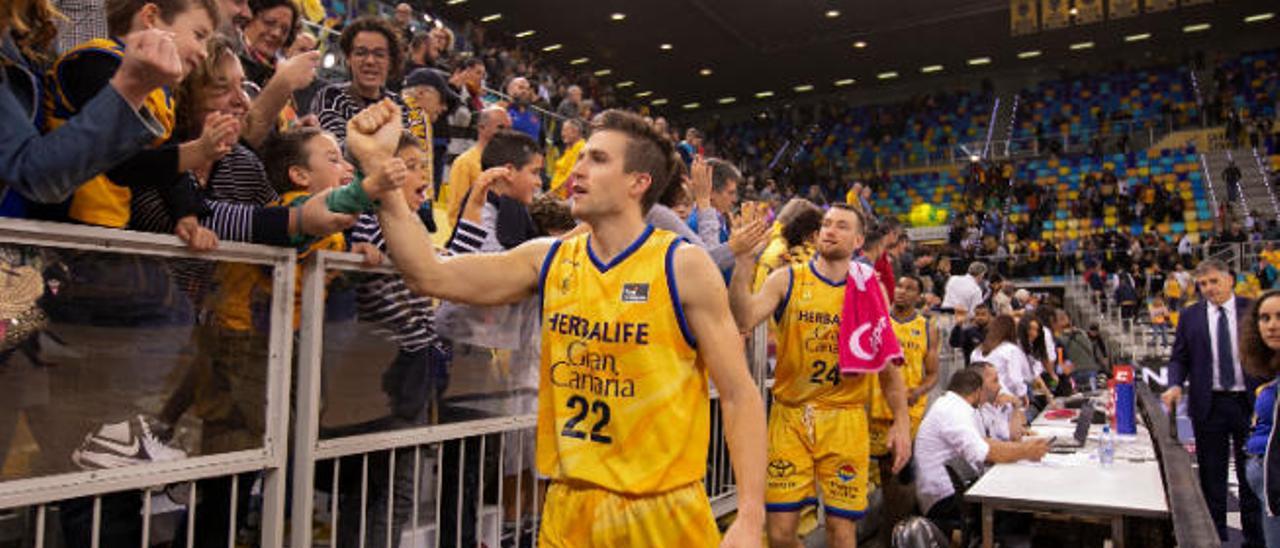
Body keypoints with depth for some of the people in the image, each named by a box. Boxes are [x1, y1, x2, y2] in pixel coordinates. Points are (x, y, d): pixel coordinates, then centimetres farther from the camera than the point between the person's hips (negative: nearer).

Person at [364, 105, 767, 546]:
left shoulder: (684, 267, -11)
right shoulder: (547, 260, 1)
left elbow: (740, 396, -10)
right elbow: (430, 276, -5)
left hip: (662, 508, -3)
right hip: (567, 506, 4)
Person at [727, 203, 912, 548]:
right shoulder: (786, 280, 0)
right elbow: (744, 320, -16)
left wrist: (901, 421, 5)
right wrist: (744, 261, -28)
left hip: (845, 419, 1)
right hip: (789, 416, -1)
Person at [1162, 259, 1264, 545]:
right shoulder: (1190, 315, 3)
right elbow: (1179, 358, 4)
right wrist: (1176, 385, -14)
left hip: (1250, 402, 0)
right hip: (1209, 404, 1)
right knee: (1211, 476, 9)